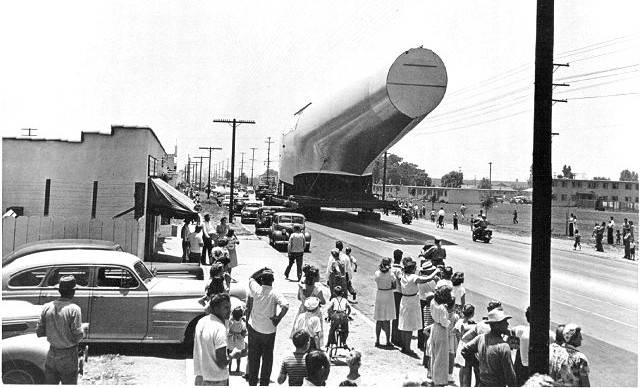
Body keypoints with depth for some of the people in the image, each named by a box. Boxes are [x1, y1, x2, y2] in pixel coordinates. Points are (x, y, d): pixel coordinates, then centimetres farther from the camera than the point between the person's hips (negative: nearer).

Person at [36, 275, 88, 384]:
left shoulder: (47, 307, -3)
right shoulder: (74, 309, -17)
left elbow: (39, 332, 2)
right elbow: (77, 337, -17)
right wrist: (84, 327, 2)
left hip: (51, 355, 5)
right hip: (68, 356, -5)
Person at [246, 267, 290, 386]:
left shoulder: (256, 290, -10)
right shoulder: (275, 294, -17)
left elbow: (251, 278, 10)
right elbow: (285, 306, -33)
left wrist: (261, 270, 7)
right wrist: (278, 319, -21)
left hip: (254, 329, 2)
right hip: (269, 331, -2)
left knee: (253, 357, 15)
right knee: (267, 358, 14)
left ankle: (252, 382, 24)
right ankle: (264, 382, 21)